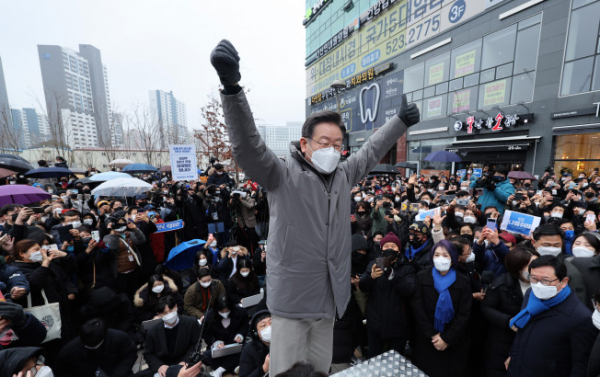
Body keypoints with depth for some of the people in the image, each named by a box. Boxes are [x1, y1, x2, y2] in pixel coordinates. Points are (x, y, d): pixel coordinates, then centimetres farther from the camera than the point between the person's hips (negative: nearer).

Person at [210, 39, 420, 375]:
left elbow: (371, 151, 17)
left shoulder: (343, 177, 4)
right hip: (292, 301, -5)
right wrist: (232, 87, -37)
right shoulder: (283, 176, -13)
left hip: (329, 299, 5)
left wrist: (401, 121, 19)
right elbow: (248, 146, -26)